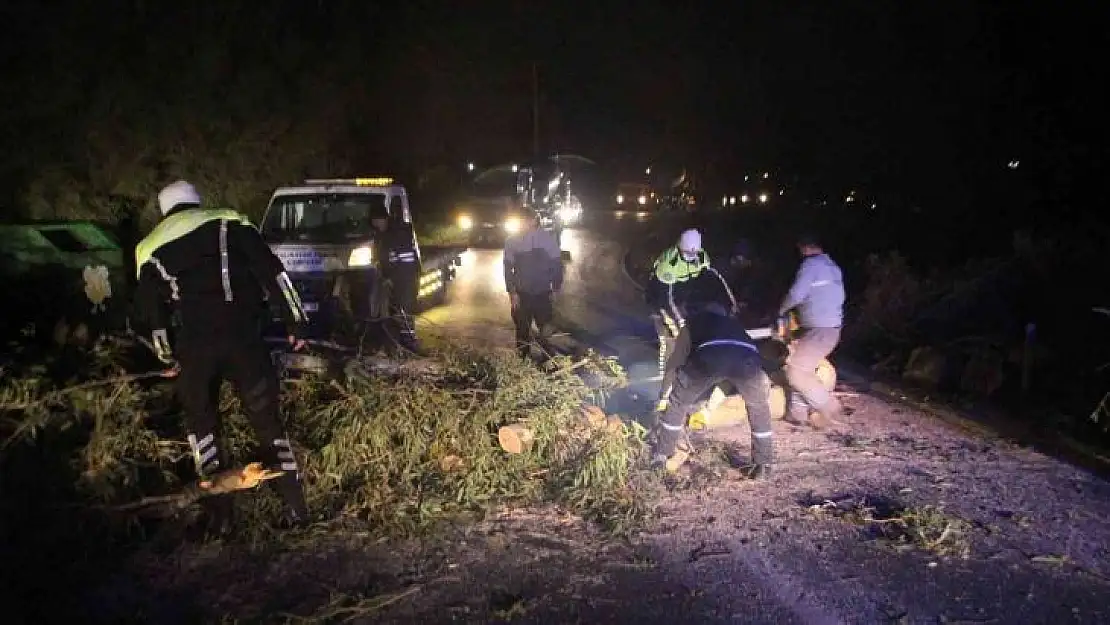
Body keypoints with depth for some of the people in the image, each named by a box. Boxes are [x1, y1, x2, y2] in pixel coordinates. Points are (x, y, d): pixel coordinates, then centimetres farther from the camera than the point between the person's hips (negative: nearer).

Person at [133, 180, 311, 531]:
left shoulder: (149, 248, 18)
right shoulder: (229, 222, 11)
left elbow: (151, 311, 19)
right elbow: (270, 270, 1)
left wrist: (168, 358, 30)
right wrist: (294, 321, 1)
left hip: (194, 343, 1)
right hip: (242, 333, -1)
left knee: (201, 422, 19)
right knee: (266, 417, 10)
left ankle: (220, 515, 18)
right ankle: (296, 508, 10)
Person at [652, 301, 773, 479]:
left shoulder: (695, 321, 40)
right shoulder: (735, 323, 46)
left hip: (709, 356, -2)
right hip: (748, 358, 2)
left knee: (678, 403, 24)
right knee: (759, 409, 30)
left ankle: (661, 455, 32)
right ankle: (763, 465, 30)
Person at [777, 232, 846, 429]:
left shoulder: (811, 264, -11)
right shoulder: (832, 267, 17)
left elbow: (796, 294, -17)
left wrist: (781, 311, 3)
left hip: (819, 330, -10)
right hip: (831, 327, 10)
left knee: (795, 371, -7)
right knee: (800, 367, 16)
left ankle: (829, 406, 0)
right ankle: (797, 412, 16)